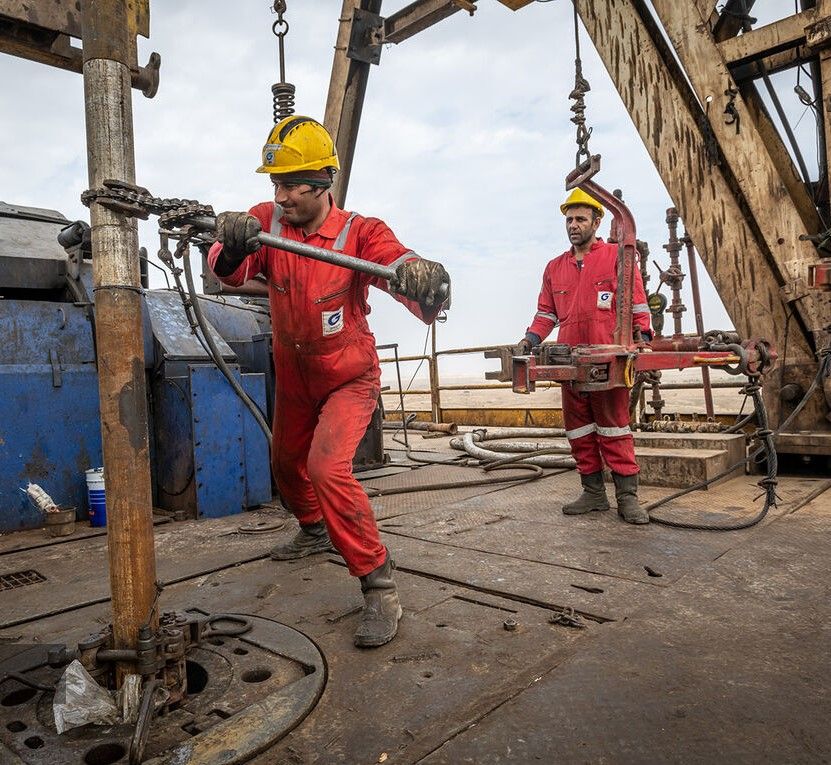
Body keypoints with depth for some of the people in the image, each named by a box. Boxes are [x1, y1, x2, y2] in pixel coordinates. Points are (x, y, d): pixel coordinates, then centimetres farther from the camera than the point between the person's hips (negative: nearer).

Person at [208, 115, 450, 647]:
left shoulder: (361, 233, -23)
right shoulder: (267, 220, -13)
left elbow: (405, 267, -40)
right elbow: (228, 273, -28)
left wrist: (424, 279, -64)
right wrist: (234, 246, -52)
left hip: (350, 379, -5)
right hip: (293, 378, 6)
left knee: (327, 468, -26)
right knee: (286, 464, 23)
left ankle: (380, 587, -11)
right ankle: (315, 532, 53)